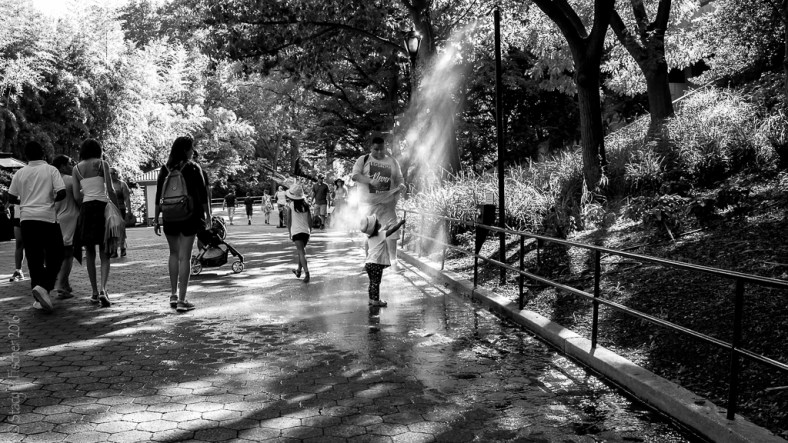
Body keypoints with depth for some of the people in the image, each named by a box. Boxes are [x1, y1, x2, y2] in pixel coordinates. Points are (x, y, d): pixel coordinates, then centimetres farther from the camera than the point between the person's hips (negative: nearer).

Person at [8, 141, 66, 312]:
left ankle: (39, 298, 10)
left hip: (26, 218, 3)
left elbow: (11, 198, 9)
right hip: (47, 217, -3)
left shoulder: (20, 173, 7)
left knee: (34, 258, 9)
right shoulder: (50, 170, -1)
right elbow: (62, 193, -10)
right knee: (55, 255, 6)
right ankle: (44, 286, -16)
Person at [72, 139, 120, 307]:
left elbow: (77, 196, 4)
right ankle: (102, 288, -19)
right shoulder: (102, 164, 0)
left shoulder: (77, 168, 10)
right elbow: (110, 190, -8)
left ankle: (95, 292, 13)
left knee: (90, 252, 11)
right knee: (104, 253, 0)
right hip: (102, 207, -3)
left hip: (85, 209, 3)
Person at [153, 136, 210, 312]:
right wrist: (208, 215, 3)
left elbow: (159, 197, 5)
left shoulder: (165, 169, 4)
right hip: (190, 215, -3)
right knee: (184, 256, -1)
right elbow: (203, 194, -6)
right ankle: (182, 300, -1)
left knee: (174, 254, 18)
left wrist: (156, 219, 10)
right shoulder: (193, 168, -5)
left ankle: (173, 295, 19)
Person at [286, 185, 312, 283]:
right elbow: (310, 220, 6)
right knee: (300, 250, 22)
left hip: (296, 232, -4)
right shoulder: (305, 205, 5)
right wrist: (310, 232, 15)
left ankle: (307, 273, -24)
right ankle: (299, 271, 33)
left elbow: (289, 220, -1)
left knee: (301, 252, -10)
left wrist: (290, 233, 8)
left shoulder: (290, 205, -4)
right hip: (306, 231, 4)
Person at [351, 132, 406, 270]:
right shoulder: (363, 160, 6)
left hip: (387, 203, 1)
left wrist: (401, 186, -10)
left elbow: (399, 179, 14)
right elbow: (355, 175, -8)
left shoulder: (392, 161, 13)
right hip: (368, 203, -1)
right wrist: (371, 181, -24)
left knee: (391, 232, -6)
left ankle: (393, 262, 1)